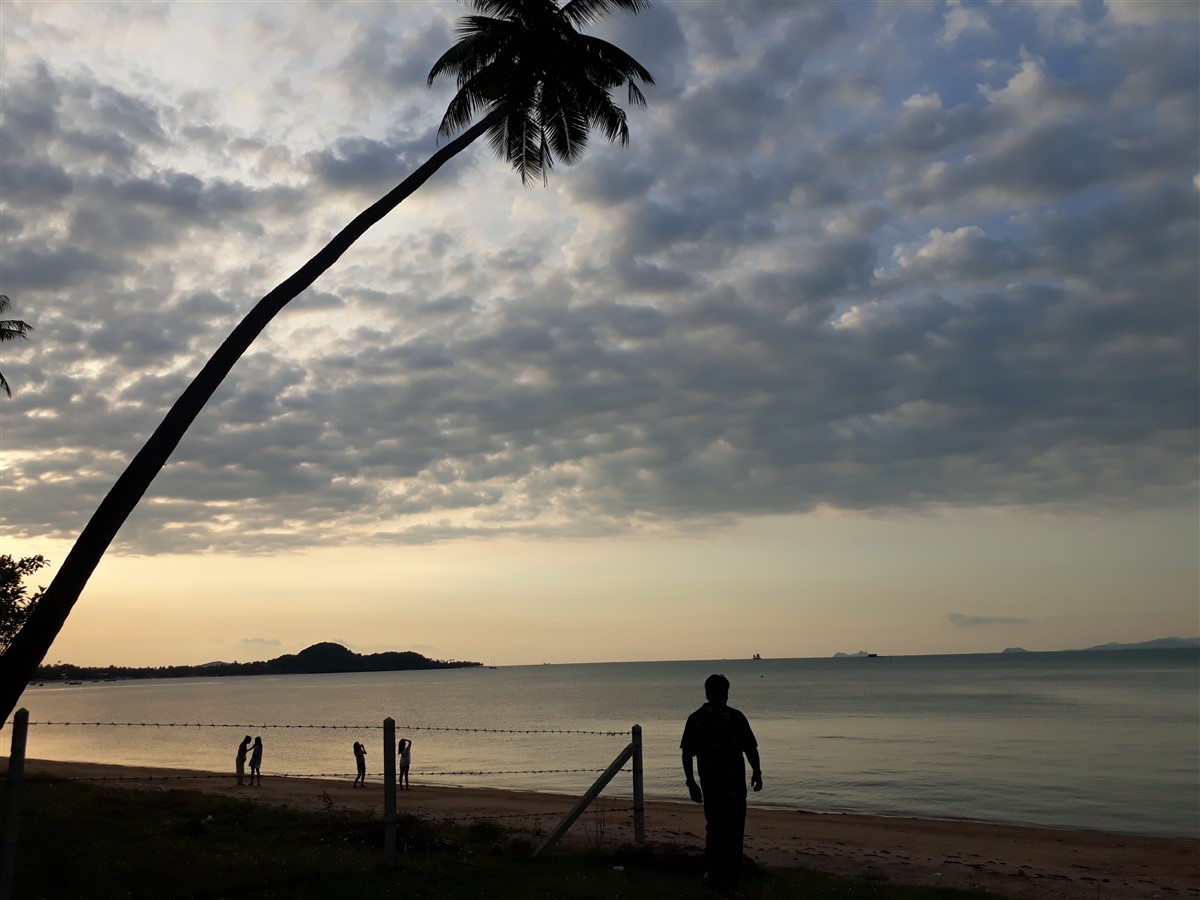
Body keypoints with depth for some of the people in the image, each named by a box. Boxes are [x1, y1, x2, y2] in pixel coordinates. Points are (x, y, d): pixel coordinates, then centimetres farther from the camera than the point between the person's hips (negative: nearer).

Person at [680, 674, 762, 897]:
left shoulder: (695, 719, 0)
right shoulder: (735, 717, -9)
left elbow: (687, 754, 0)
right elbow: (751, 749, -8)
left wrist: (691, 782, 9)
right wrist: (756, 773, 7)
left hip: (709, 785, 4)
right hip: (734, 786, -4)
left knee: (714, 827, 20)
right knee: (732, 832, 4)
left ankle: (712, 872, 27)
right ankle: (727, 882, 6)